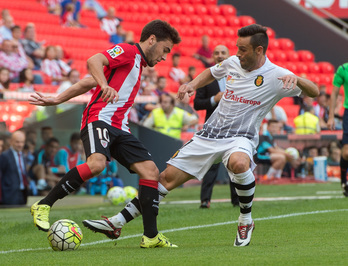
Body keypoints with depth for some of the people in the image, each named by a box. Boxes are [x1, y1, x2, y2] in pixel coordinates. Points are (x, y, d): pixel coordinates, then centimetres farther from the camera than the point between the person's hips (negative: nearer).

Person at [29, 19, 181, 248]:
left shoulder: (137, 64, 29)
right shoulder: (127, 51, 1)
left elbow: (88, 83, 28)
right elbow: (94, 61, -19)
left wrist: (56, 100, 25)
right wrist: (105, 86, -36)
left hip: (119, 128, 9)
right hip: (99, 119, -9)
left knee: (150, 170, -4)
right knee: (97, 163, -32)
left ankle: (151, 236, -4)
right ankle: (43, 206, -20)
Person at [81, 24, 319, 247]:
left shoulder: (276, 76, -10)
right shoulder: (233, 63, 6)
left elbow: (314, 92, -15)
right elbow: (211, 73, 28)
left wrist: (296, 79, -34)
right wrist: (193, 84, 9)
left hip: (240, 139, -5)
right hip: (210, 134, 5)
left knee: (239, 163, -41)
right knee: (168, 177, -1)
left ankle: (246, 221, -16)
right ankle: (117, 223, 5)